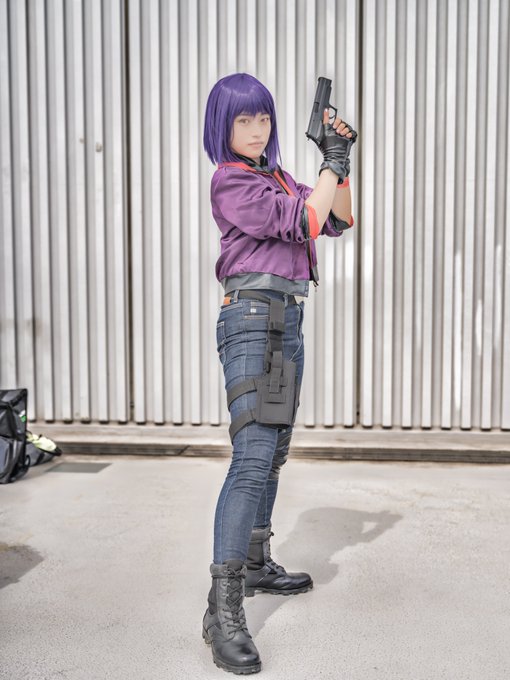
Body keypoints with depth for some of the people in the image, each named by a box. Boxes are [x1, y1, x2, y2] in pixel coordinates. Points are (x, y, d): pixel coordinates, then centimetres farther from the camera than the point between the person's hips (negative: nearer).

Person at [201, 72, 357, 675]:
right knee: (253, 456, -18)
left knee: (274, 450, 14)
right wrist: (333, 162, -3)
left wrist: (338, 162, 5)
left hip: (288, 319, 9)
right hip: (251, 316, -9)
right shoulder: (230, 181, -6)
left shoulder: (276, 176, 20)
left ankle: (256, 565, 29)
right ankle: (222, 611, -16)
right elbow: (302, 222, -14)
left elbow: (336, 221, 16)